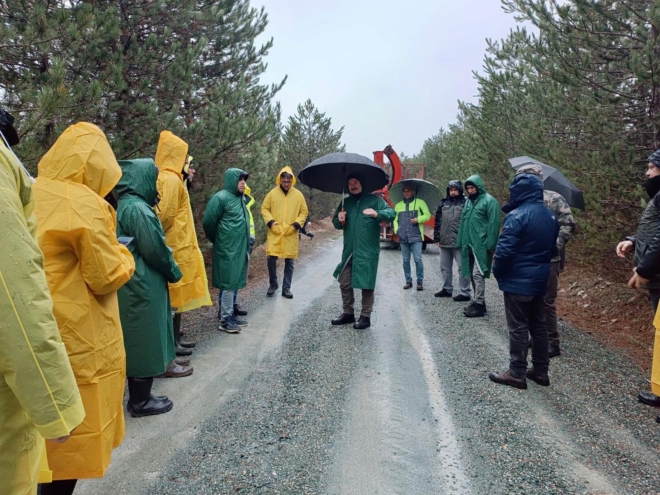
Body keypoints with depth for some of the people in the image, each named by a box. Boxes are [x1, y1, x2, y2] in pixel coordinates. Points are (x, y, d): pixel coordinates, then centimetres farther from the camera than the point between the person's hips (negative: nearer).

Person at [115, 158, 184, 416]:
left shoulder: (126, 205, 11)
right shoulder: (138, 209, -19)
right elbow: (155, 249, -18)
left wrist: (168, 270, 15)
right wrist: (174, 271, -2)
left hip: (135, 282, 10)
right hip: (143, 284, -10)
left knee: (140, 340, 17)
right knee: (145, 339, 0)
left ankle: (139, 396, 30)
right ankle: (141, 402, 13)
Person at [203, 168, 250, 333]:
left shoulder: (241, 198, 13)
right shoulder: (221, 198, -13)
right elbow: (208, 222, -11)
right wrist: (216, 240, 4)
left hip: (240, 248, 8)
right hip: (227, 249, -8)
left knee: (234, 283, 13)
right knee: (229, 283, -3)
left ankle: (230, 314, 24)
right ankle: (225, 320, 6)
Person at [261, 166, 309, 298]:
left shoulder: (298, 195, 2)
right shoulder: (272, 193, 1)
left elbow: (304, 212, 7)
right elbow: (264, 209, 6)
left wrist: (297, 224, -7)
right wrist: (270, 221, -9)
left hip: (291, 234, 1)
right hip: (274, 232, 0)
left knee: (289, 261, 5)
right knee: (271, 258, -3)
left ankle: (286, 288, 16)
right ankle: (273, 284, 19)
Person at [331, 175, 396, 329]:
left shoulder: (374, 200, -2)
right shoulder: (345, 202, 14)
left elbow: (391, 213, -12)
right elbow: (336, 224, 18)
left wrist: (377, 214, -32)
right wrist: (339, 220, -6)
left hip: (368, 251, -5)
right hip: (349, 251, 5)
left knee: (366, 284, 0)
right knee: (344, 283, 10)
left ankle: (366, 316, 13)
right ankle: (348, 313, 26)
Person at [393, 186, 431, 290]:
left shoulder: (420, 202, 5)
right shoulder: (398, 205, 16)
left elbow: (427, 215, 2)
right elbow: (395, 219, 19)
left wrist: (418, 219, -15)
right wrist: (396, 229, 2)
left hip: (416, 236, -4)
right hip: (403, 237, 4)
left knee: (418, 260, -7)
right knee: (406, 261, 7)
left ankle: (420, 282, 2)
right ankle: (408, 281, 16)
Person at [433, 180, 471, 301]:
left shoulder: (465, 203, -5)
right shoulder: (443, 203, 12)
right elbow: (438, 222, 15)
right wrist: (437, 238, 11)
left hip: (459, 242, -6)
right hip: (444, 242, 6)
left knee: (462, 268, -1)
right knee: (445, 267, 15)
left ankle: (464, 293, 5)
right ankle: (447, 289, 28)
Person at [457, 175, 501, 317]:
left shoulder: (489, 201, -7)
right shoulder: (468, 201, 17)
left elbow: (493, 224, -13)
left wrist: (491, 245, -18)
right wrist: (461, 242, 13)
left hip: (481, 245, -8)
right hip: (468, 244, 8)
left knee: (478, 274, -8)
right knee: (473, 275, 12)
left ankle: (479, 305, -3)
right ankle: (476, 301, 22)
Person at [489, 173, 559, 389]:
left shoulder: (517, 215, -20)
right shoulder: (550, 216, 9)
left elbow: (505, 250, -23)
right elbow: (552, 248, 16)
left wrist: (497, 271, -7)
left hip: (517, 281, -8)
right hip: (539, 279, 8)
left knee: (518, 328, 0)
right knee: (539, 325, 15)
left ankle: (517, 373, 8)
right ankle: (540, 370, 25)